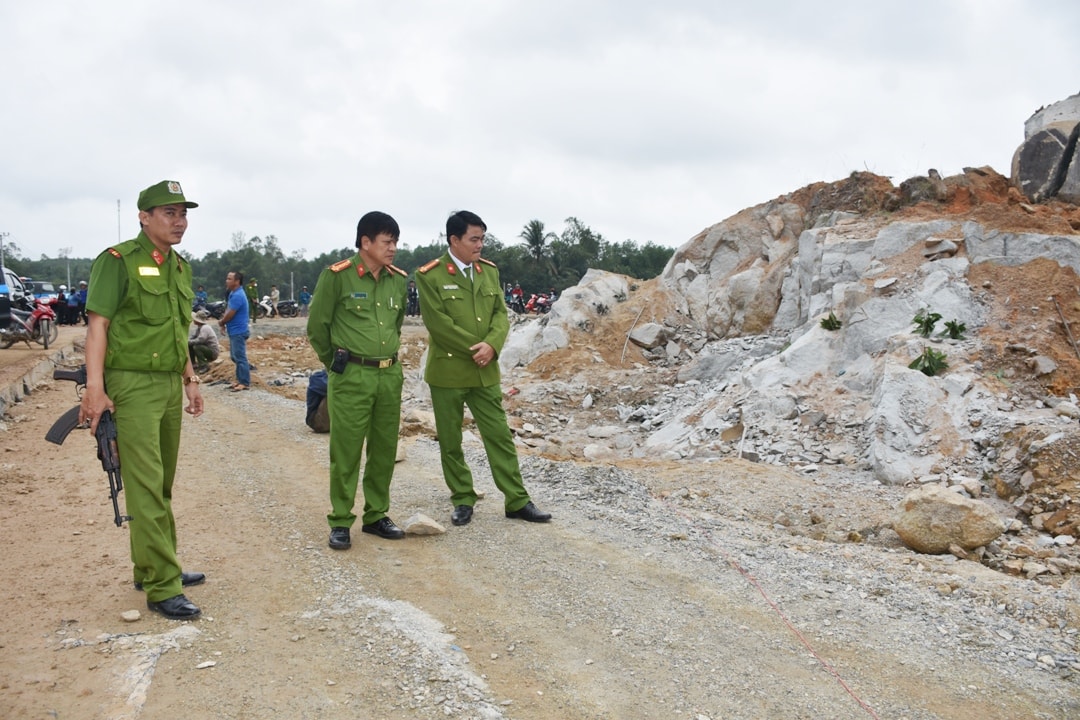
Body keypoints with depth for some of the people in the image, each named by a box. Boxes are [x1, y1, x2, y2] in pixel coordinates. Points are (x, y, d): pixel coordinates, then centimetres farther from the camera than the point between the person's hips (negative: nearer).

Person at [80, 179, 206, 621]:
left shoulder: (180, 267, 14)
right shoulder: (118, 261, -9)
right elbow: (97, 325, -14)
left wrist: (190, 380, 19)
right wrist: (95, 389, -20)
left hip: (170, 385, 8)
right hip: (132, 386, -8)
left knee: (164, 484, 14)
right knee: (146, 486, -8)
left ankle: (151, 568, 26)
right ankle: (162, 589, -5)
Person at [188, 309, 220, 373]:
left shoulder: (205, 328, -23)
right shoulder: (198, 327, 6)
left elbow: (200, 340, -33)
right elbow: (192, 337, 10)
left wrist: (189, 342, -21)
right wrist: (187, 341, -11)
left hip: (213, 353, -9)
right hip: (207, 349, 9)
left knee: (196, 347, -30)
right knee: (189, 346, 5)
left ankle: (204, 365, -19)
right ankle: (193, 364, 12)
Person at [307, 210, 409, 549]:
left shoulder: (398, 279, 7)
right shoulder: (337, 276, -9)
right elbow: (317, 327, -1)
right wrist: (337, 363, 8)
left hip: (391, 375, 6)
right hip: (350, 377, -5)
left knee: (385, 450, 11)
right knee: (346, 451, 0)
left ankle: (376, 516, 24)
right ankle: (340, 522, 11)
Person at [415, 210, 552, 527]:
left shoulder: (490, 271, 8)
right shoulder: (430, 276, -9)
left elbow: (501, 313, 5)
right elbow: (438, 322, -15)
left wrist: (491, 345, -14)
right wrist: (474, 349, -14)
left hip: (485, 371, 4)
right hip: (447, 371, -4)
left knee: (500, 435, 5)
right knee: (450, 441, 7)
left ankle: (517, 501, 12)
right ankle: (463, 501, 21)